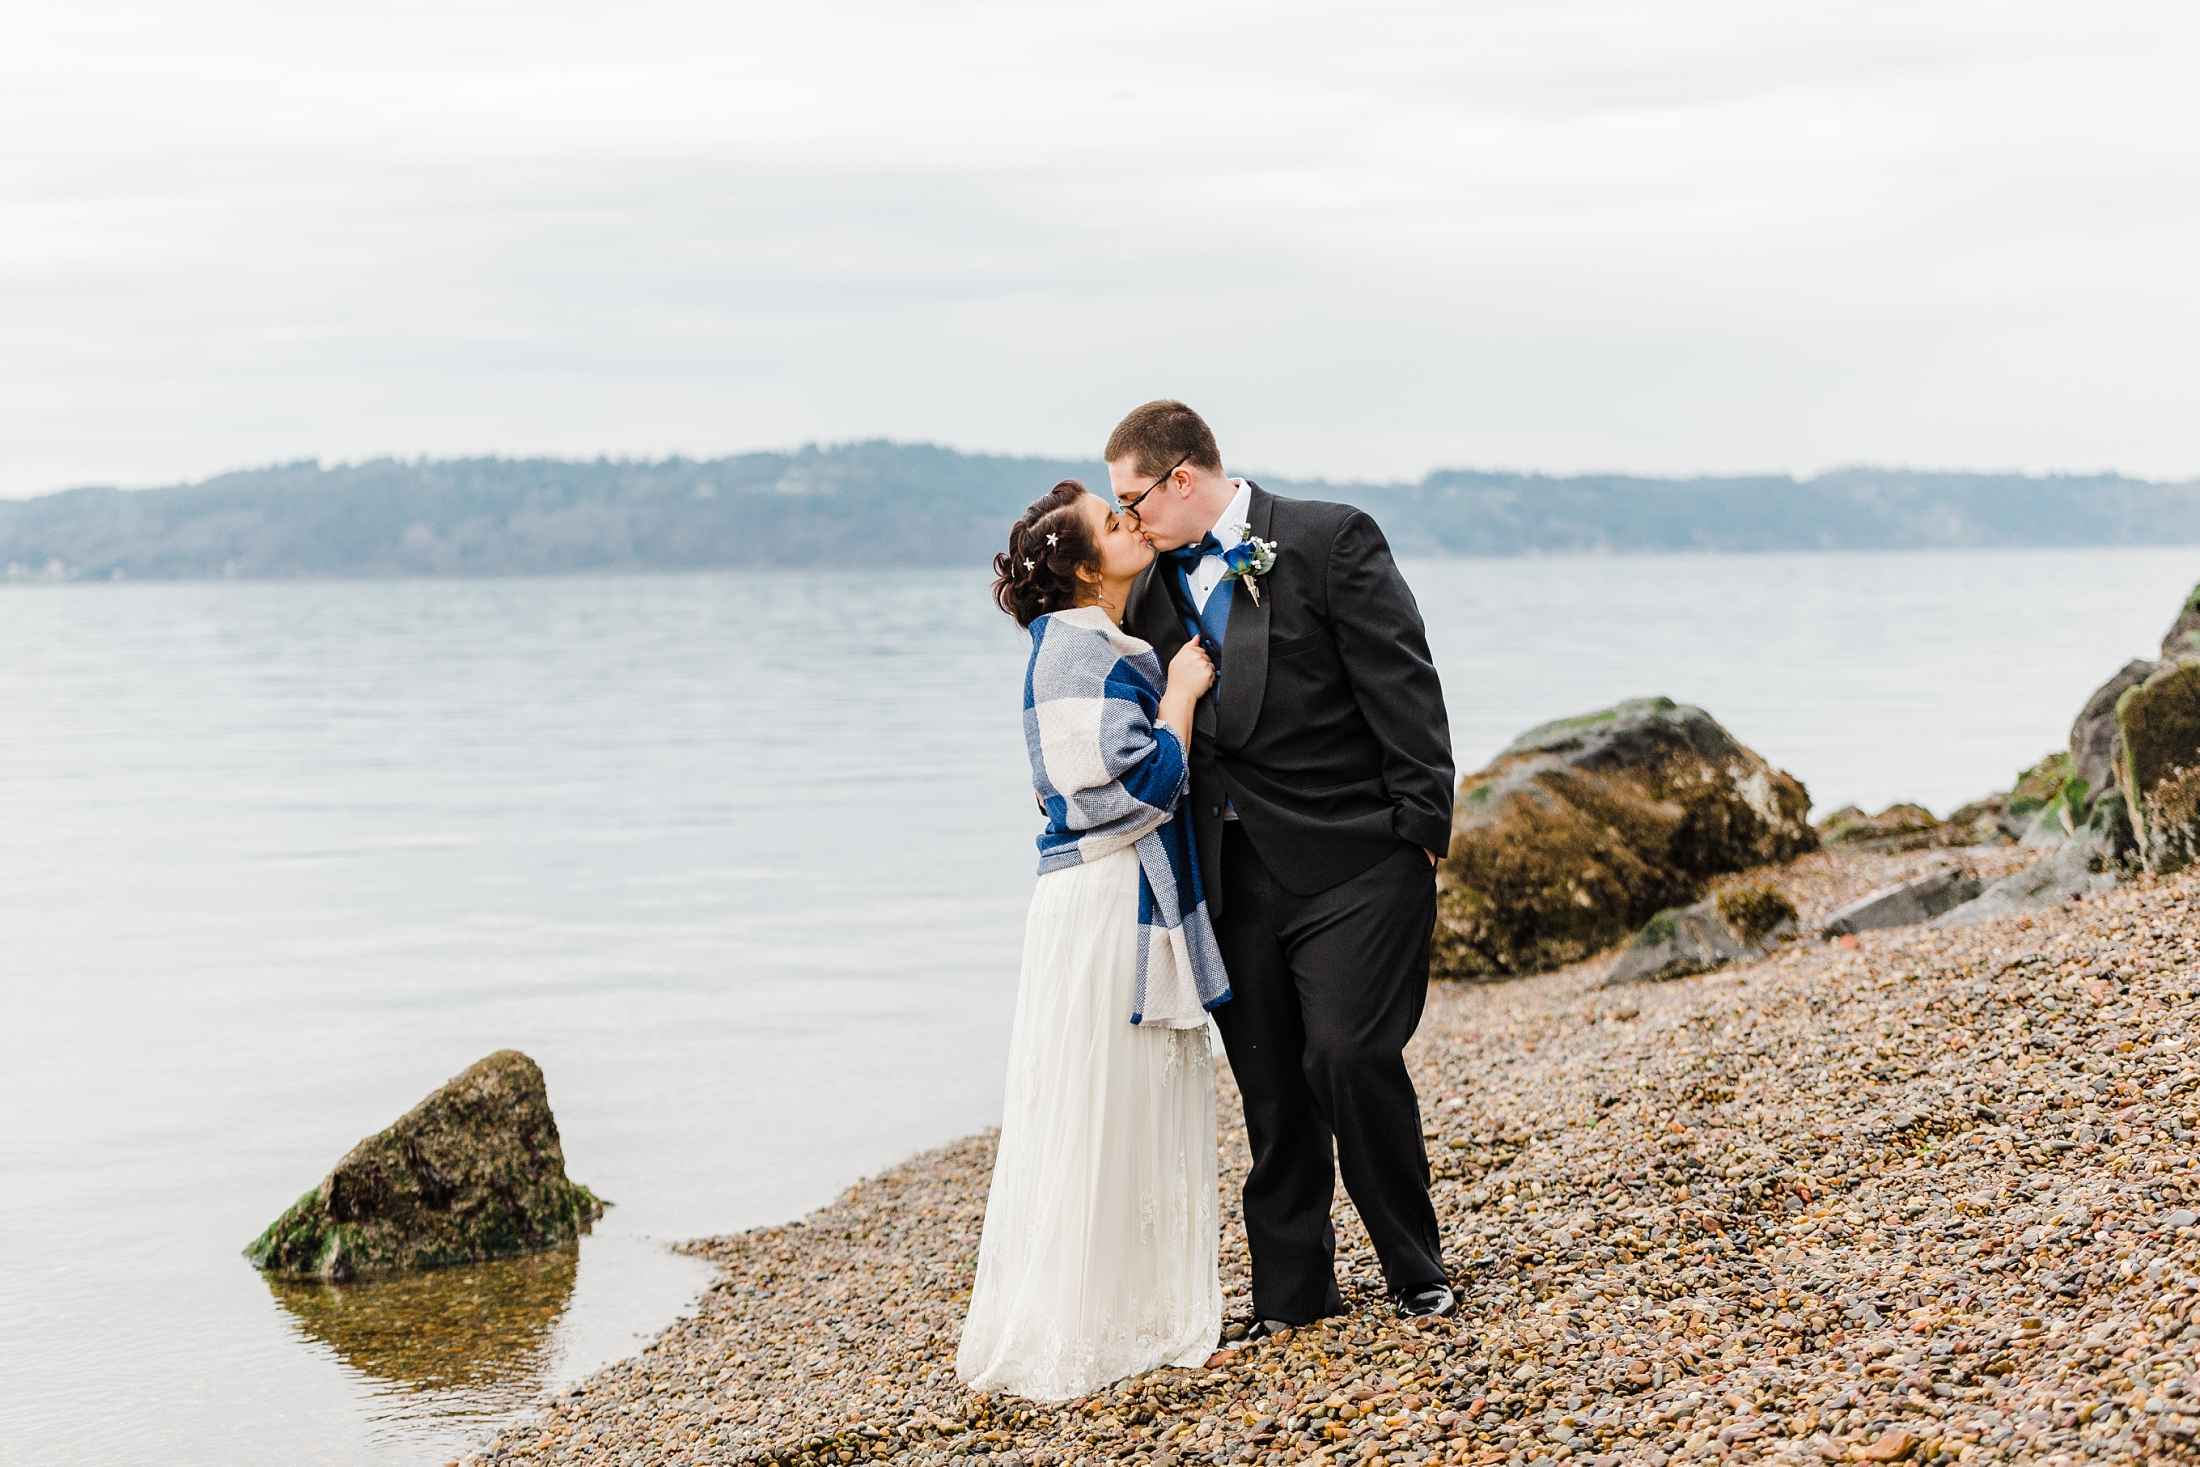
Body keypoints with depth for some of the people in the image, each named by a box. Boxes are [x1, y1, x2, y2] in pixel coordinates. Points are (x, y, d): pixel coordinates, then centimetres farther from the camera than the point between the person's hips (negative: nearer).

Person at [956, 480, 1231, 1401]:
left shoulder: (1115, 647, 15)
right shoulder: (1074, 649, -15)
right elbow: (1138, 785, -21)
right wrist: (1180, 693, -10)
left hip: (1146, 907, 10)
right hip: (1100, 908, -10)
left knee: (1151, 1111, 14)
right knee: (1094, 1120, -3)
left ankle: (1144, 1312, 23)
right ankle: (1064, 1335, 6)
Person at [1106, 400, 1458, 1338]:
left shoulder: (1330, 540, -6)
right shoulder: (1156, 587, 12)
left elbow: (1402, 687, -9)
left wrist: (1421, 828, -12)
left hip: (1353, 860, -5)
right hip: (1236, 871, 6)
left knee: (1351, 1056, -11)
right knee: (1269, 1084, 8)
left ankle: (1415, 1270, 8)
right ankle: (1290, 1294, 19)